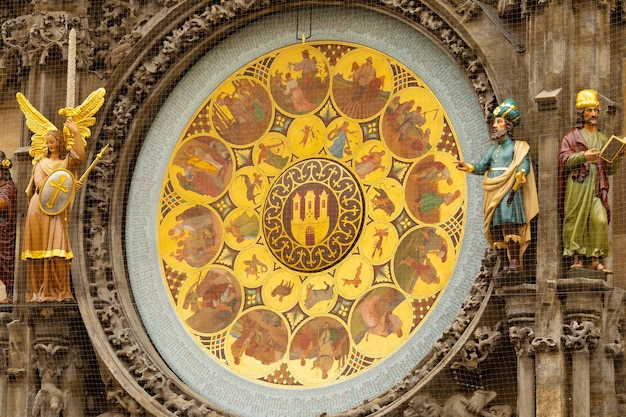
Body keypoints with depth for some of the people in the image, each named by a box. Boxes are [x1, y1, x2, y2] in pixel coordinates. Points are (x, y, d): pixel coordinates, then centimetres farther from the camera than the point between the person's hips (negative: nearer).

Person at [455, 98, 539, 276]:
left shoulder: (518, 147, 4)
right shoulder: (493, 149, 23)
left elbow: (524, 165, -9)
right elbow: (482, 166, 15)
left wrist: (520, 174, -32)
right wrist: (468, 167, -5)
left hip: (509, 191, -6)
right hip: (493, 194, 6)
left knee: (509, 223, -21)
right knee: (495, 228, 1)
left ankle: (515, 262, -20)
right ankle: (504, 265, 5)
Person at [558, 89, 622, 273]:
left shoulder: (602, 139, 23)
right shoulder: (571, 137, 10)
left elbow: (609, 169, 22)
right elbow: (564, 159, -4)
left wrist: (617, 157, 3)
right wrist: (583, 156, -17)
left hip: (597, 186, 3)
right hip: (577, 184, -3)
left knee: (600, 220, -9)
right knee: (576, 220, -7)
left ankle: (595, 259, -6)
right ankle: (576, 258, -2)